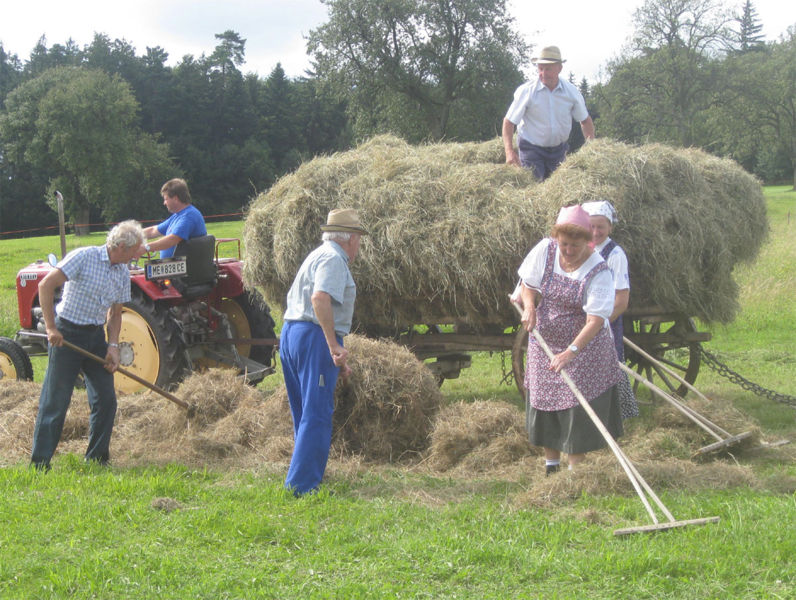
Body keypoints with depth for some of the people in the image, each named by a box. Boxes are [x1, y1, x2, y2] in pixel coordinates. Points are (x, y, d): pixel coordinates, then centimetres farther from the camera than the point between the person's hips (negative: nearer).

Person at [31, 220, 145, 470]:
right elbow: (46, 285, -17)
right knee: (56, 400, -6)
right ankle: (40, 462, 1)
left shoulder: (123, 273, 6)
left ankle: (97, 458, 17)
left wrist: (113, 346, 0)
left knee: (105, 399, 4)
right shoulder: (84, 257, -14)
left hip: (96, 336, 7)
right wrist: (51, 328, -20)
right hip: (67, 334, -7)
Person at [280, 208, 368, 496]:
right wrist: (334, 345, -25)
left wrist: (336, 357, 25)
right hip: (314, 337, -10)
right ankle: (303, 486, -11)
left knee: (304, 415, 16)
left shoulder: (317, 255, 23)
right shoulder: (333, 258, -8)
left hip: (290, 332, 10)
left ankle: (299, 482, 23)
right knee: (317, 416, -9)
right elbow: (320, 298, -26)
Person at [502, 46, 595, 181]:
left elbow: (585, 120, 8)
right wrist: (509, 151, -24)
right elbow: (509, 121, -11)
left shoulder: (571, 92, -4)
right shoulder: (526, 91, -14)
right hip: (531, 148, -3)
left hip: (558, 149, 3)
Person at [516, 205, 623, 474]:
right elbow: (527, 283, 5)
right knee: (544, 402, 9)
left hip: (584, 346, -4)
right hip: (544, 342, 5)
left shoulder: (598, 272, -21)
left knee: (577, 406, -6)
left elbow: (595, 320, -27)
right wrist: (529, 306, -16)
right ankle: (550, 464, 22)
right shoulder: (545, 250, -9)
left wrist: (571, 351, -37)